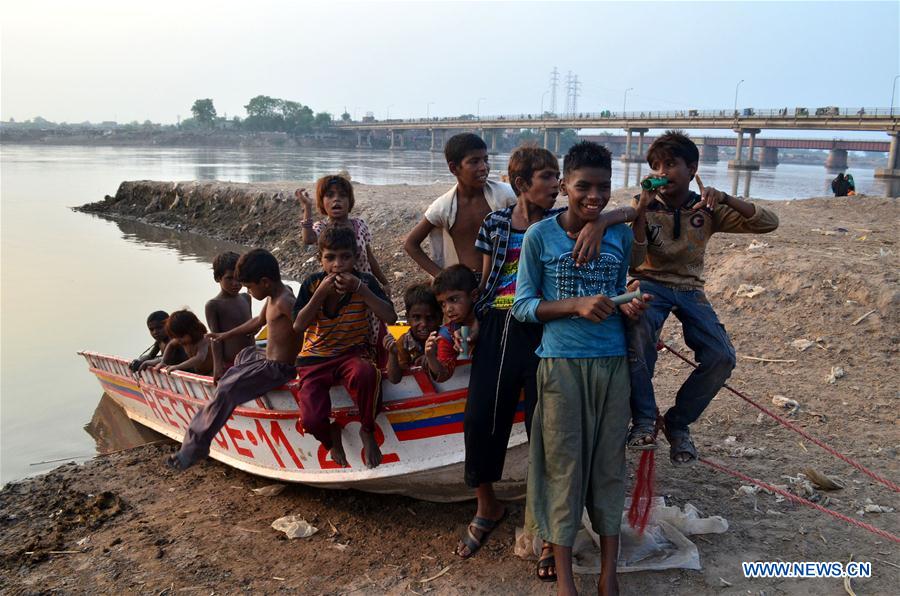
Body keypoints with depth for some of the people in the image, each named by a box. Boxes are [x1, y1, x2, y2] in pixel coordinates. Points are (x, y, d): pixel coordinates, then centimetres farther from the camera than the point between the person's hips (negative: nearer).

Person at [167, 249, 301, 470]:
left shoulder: (284, 302, -21)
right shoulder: (273, 298, 11)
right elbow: (258, 321, 27)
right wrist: (226, 335, 33)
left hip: (276, 368, -12)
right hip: (268, 359, 12)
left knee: (227, 389, -21)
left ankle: (193, 448, -13)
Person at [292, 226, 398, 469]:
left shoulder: (365, 282, -4)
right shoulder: (312, 284, -4)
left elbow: (390, 317, -16)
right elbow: (298, 327, -12)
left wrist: (361, 290, -25)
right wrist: (320, 294, -21)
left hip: (351, 354, -1)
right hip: (314, 359, 1)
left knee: (365, 373, -39)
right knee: (312, 419, -23)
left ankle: (367, 431, -11)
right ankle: (332, 433, 16)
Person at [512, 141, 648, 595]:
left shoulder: (621, 236, 3)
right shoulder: (540, 236, -6)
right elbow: (522, 306, -4)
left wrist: (628, 308, -9)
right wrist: (576, 305, -18)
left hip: (612, 363, 3)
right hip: (561, 364, -2)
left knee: (608, 461, 8)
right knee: (563, 464, 3)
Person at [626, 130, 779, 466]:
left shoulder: (707, 211, 1)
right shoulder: (643, 206, -4)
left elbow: (768, 223, -7)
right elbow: (634, 263, -14)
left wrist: (725, 199, -22)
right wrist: (641, 211, -25)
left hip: (690, 290, 3)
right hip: (650, 284, -3)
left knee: (721, 357, -20)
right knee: (639, 328, -38)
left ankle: (678, 423, 4)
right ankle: (643, 419, -22)